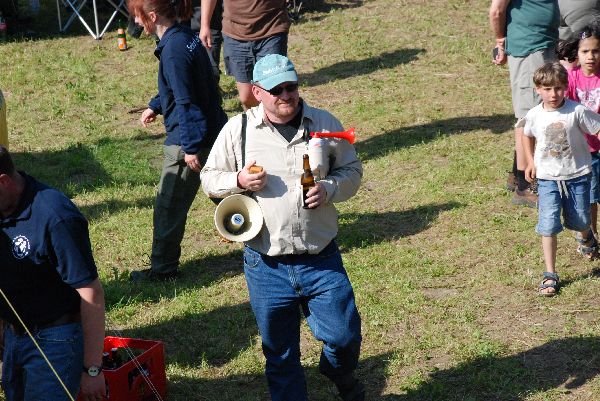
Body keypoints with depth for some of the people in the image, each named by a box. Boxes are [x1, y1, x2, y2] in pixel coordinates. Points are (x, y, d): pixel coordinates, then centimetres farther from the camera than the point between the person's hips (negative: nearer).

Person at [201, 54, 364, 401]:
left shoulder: (324, 124, 0)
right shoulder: (238, 130, -2)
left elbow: (352, 170, 8)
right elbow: (209, 178, 7)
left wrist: (329, 189, -12)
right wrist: (238, 181, -14)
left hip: (321, 259, 0)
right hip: (267, 265, 0)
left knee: (344, 336, 3)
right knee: (280, 352, 12)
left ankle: (340, 373, 38)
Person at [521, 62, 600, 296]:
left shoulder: (577, 111, -15)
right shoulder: (534, 116, -6)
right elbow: (528, 136, 15)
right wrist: (531, 162, 11)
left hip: (577, 174, -1)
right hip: (548, 178, 1)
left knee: (580, 221, 13)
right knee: (548, 226, -8)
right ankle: (550, 275, -1)